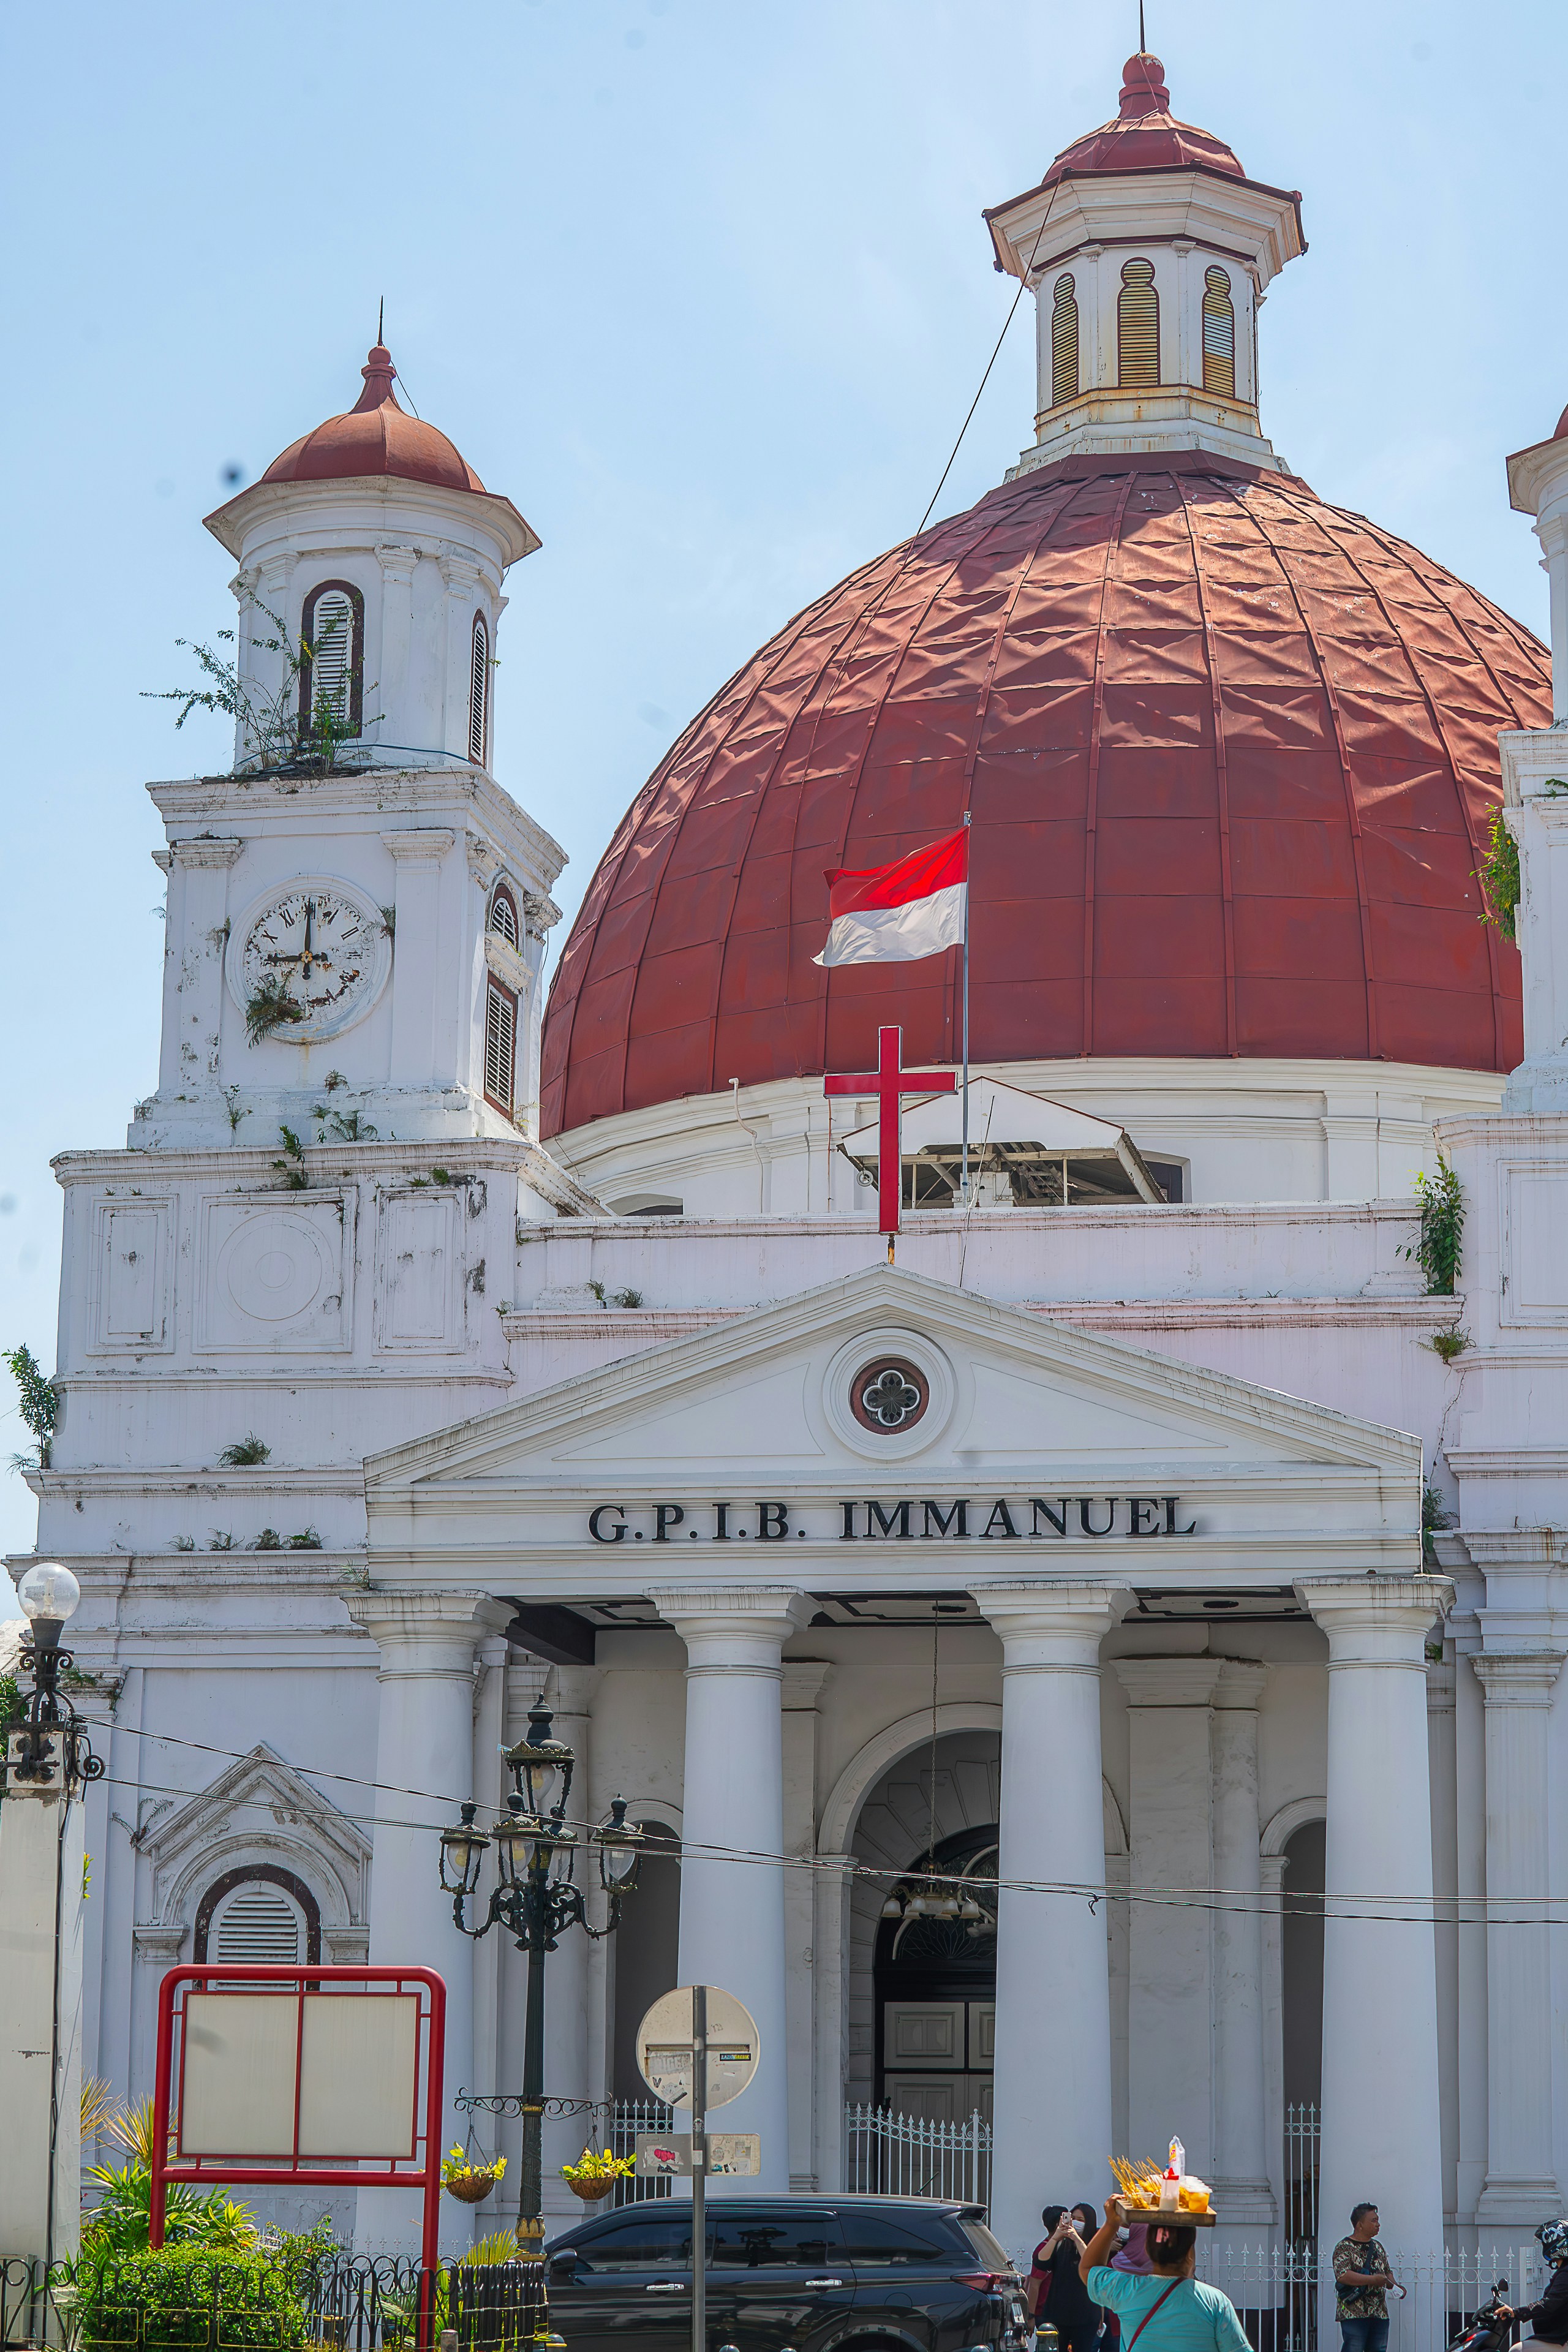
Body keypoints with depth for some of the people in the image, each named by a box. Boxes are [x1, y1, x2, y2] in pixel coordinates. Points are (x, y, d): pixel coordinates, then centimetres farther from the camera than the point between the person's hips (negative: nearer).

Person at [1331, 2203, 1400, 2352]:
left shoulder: (1377, 2247, 17)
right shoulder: (1344, 2248, -7)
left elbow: (1387, 2272, 26)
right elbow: (1342, 2275, -21)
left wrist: (1395, 2285, 4)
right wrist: (1372, 2280, -24)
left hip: (1380, 2314, 7)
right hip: (1354, 2314, -7)